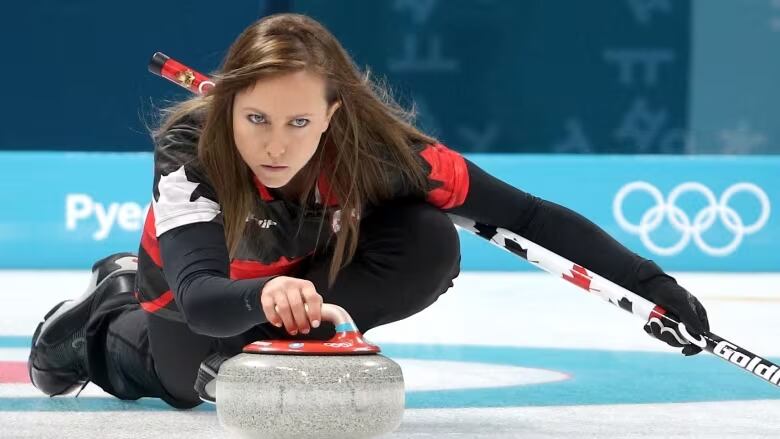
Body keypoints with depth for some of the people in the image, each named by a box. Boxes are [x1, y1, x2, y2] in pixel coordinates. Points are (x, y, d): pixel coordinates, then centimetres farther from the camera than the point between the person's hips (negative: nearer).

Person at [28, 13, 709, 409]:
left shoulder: (374, 145, -35)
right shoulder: (189, 146, -39)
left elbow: (527, 215, -31)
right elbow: (200, 293, -51)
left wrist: (650, 282, -36)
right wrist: (263, 295, -73)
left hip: (308, 265, 0)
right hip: (195, 289, 0)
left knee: (430, 249, -24)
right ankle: (104, 321, 19)